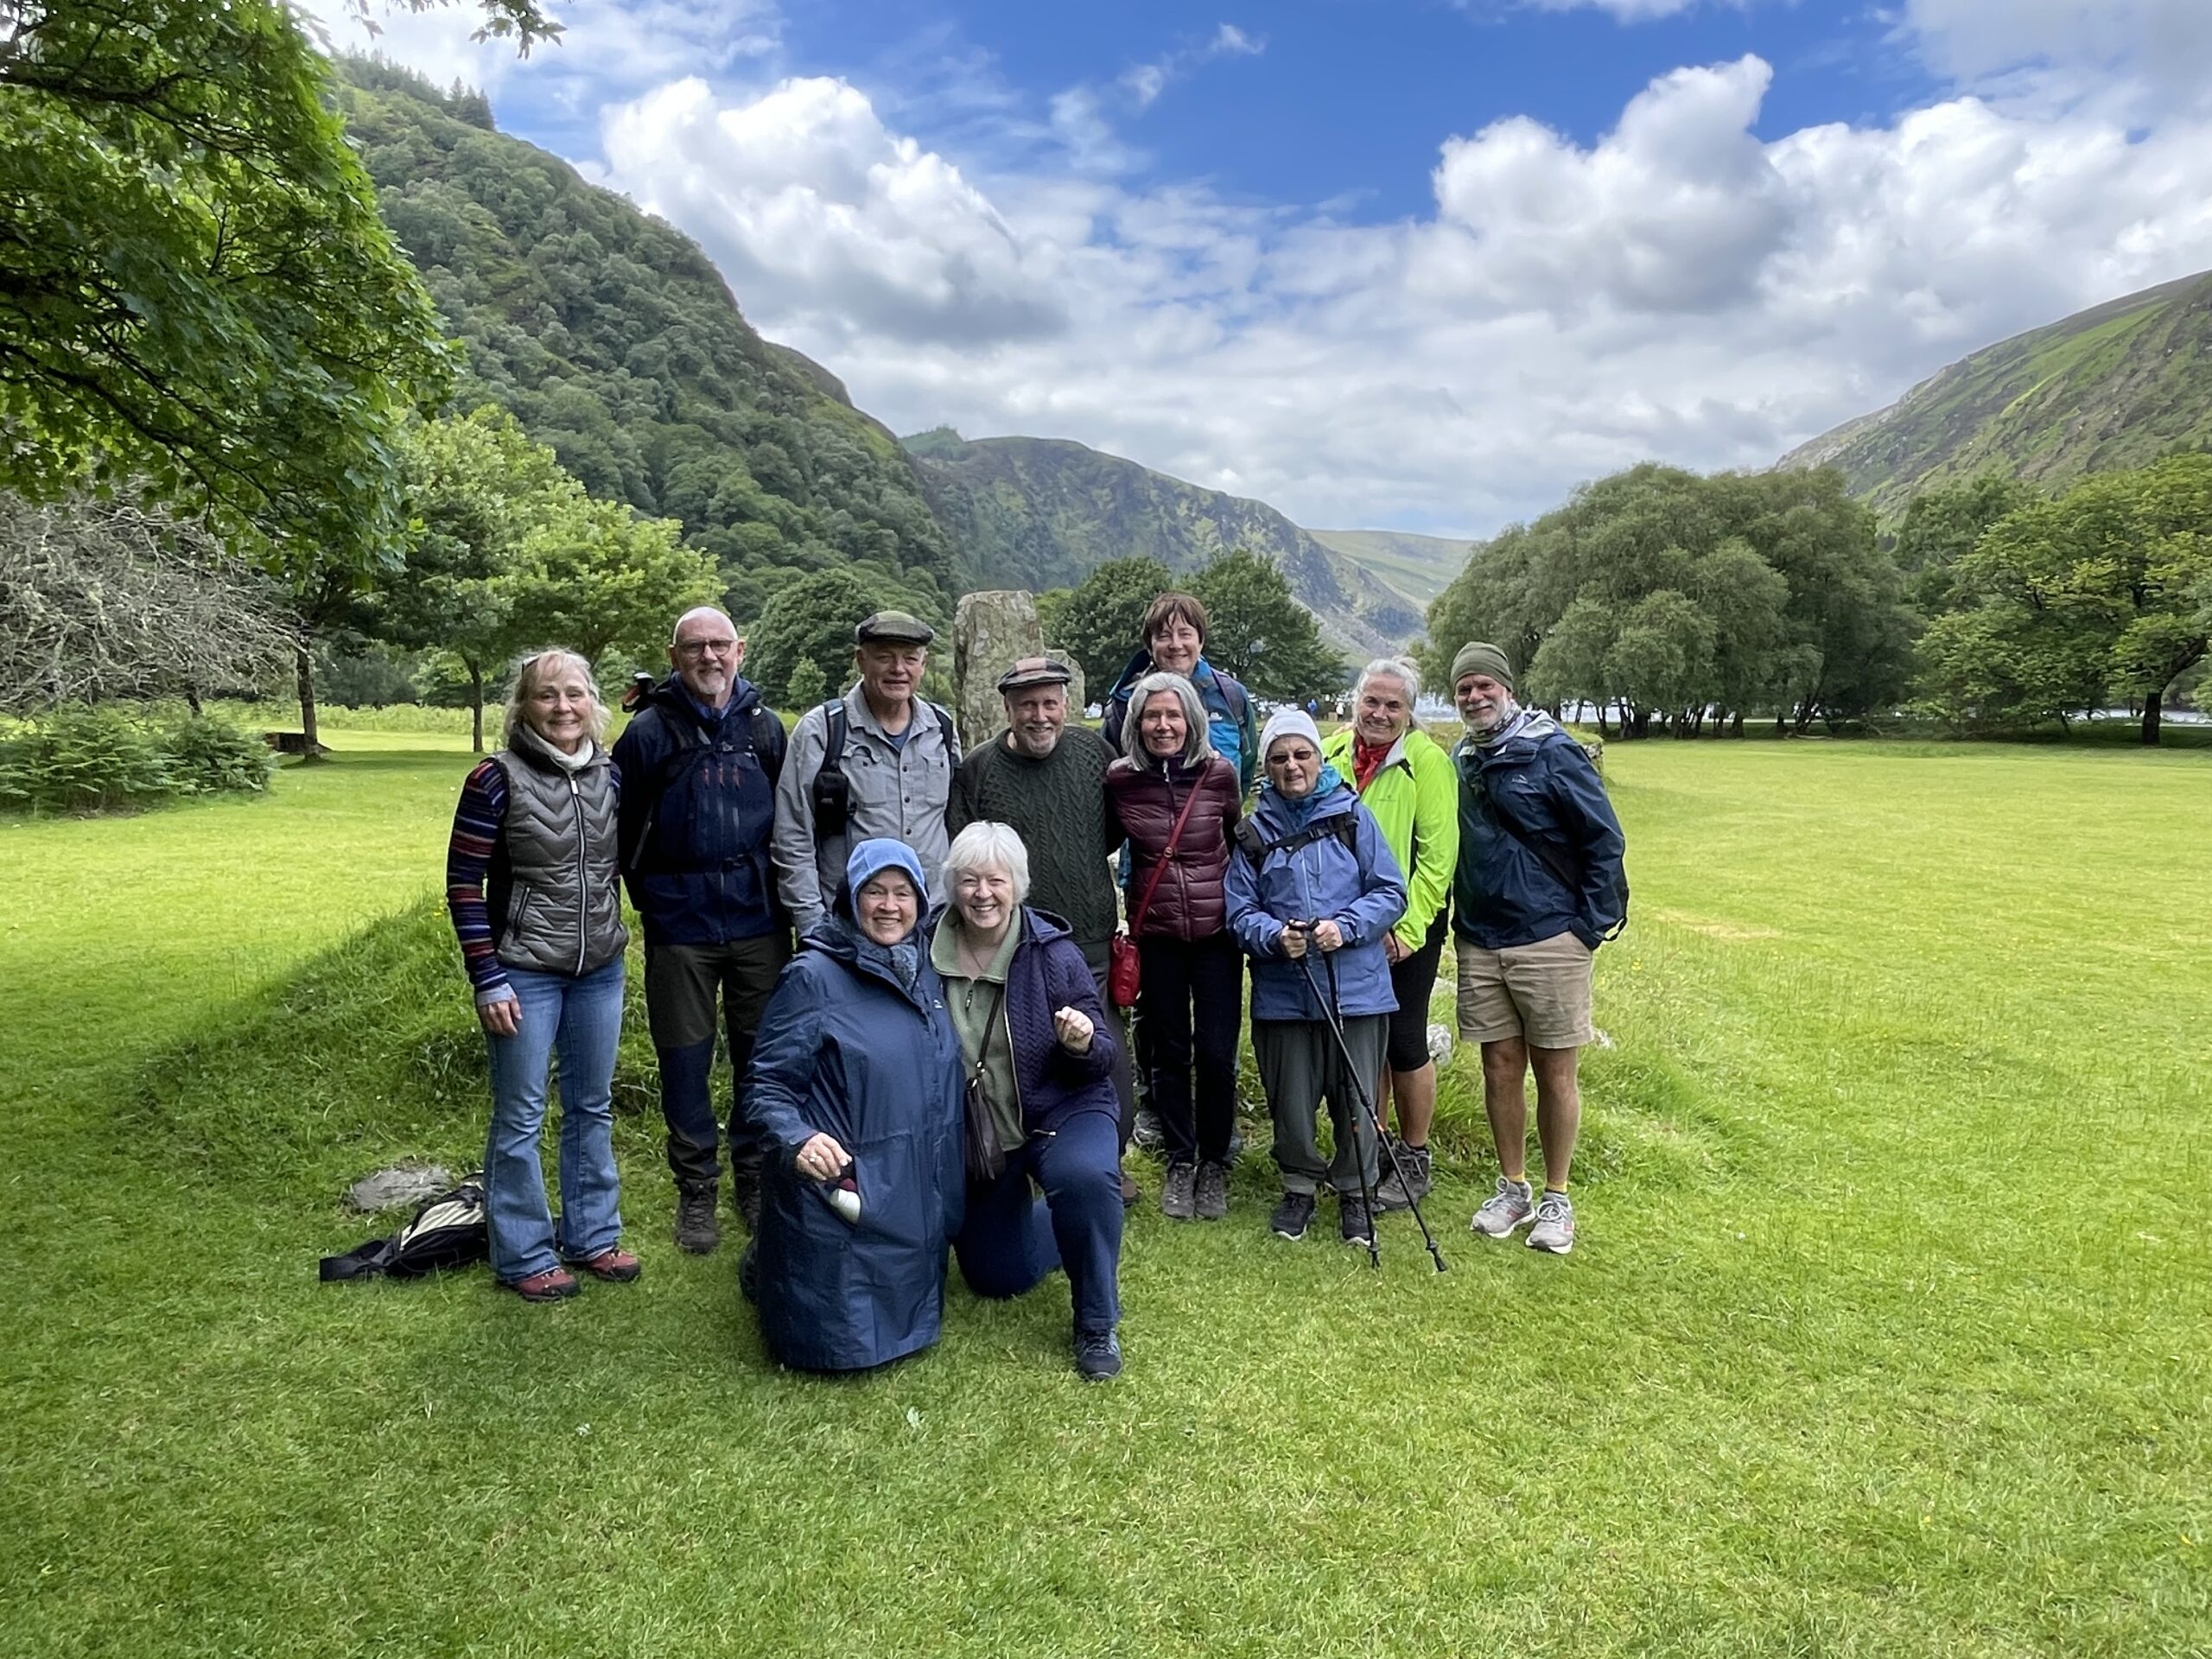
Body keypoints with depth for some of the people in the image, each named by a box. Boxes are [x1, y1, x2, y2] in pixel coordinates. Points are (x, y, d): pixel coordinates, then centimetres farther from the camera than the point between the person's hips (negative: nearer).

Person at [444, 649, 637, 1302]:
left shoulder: (610, 775, 2)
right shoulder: (497, 779, -11)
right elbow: (463, 883, -10)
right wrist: (488, 979, -12)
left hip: (600, 970, 5)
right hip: (525, 974, -5)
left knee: (593, 1107, 15)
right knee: (520, 1116, 6)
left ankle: (592, 1236, 29)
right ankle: (523, 1256, 20)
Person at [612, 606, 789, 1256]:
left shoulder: (765, 726, 6)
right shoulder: (649, 731, -2)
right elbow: (624, 828, 3)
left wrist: (784, 896, 7)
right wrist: (651, 902, 5)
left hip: (759, 921, 2)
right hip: (679, 927, -2)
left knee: (762, 1054, 9)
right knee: (686, 1057, 6)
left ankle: (756, 1177, 26)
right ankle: (696, 1190, 21)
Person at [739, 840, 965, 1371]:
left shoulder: (928, 972, 7)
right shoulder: (814, 977, -13)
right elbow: (765, 1086, -14)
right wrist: (797, 1140, -33)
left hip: (915, 1203, 7)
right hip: (839, 1196, -7)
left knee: (908, 1329, 19)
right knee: (841, 1347, -2)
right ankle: (765, 1265, 26)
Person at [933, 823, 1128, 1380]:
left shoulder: (1053, 953, -16)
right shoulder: (926, 954, -12)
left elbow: (1103, 1059, -11)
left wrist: (1083, 1045, -33)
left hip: (1061, 1111, -3)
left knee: (1086, 1177, -37)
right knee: (996, 1279, 15)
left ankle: (1097, 1324, -13)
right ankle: (1062, 1227, 48)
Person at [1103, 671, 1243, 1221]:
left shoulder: (1219, 774, -6)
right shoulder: (1120, 780, -3)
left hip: (1216, 930, -1)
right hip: (1155, 934, 1)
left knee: (1216, 1053, 1)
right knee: (1168, 1052, 10)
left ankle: (1214, 1164, 21)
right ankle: (1180, 1162, 26)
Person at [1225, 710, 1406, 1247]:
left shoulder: (1353, 816, 2)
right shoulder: (1253, 832, 5)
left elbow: (1390, 893, 0)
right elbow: (1240, 911, 4)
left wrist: (1345, 926, -15)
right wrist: (1274, 936, -16)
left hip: (1356, 987, -1)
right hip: (1282, 994, 1)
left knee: (1356, 1098, 6)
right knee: (1291, 1100, 9)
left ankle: (1355, 1192, 28)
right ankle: (1299, 1187, 32)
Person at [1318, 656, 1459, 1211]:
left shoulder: (1428, 761, -9)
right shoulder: (1331, 754, 2)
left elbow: (1437, 855, -11)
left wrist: (1406, 927, -16)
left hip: (1407, 930, -4)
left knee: (1404, 1042, 2)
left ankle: (1413, 1160, 19)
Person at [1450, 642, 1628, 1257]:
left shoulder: (1552, 751, -7)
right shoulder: (1461, 761, 9)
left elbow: (1604, 839, -7)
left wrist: (1592, 926, -10)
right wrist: (1447, 923, 12)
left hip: (1550, 941, -4)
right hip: (1479, 945, 5)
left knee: (1555, 1072, 4)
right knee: (1500, 1068, 9)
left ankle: (1556, 1199, 17)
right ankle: (1512, 1190, 24)